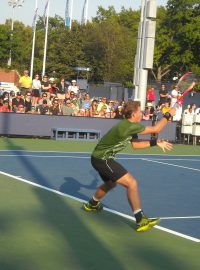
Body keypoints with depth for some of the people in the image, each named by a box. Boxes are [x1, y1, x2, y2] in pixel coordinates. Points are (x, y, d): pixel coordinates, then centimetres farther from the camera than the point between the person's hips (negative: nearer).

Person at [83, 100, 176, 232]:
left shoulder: (129, 125, 6)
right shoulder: (130, 126, -24)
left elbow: (135, 144, 16)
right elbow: (156, 129, -21)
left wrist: (155, 142, 10)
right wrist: (168, 115, -10)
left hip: (100, 157, 11)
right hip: (102, 159, -11)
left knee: (111, 183, 34)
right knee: (132, 183, -15)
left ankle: (91, 205, 55)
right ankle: (141, 221, -14)